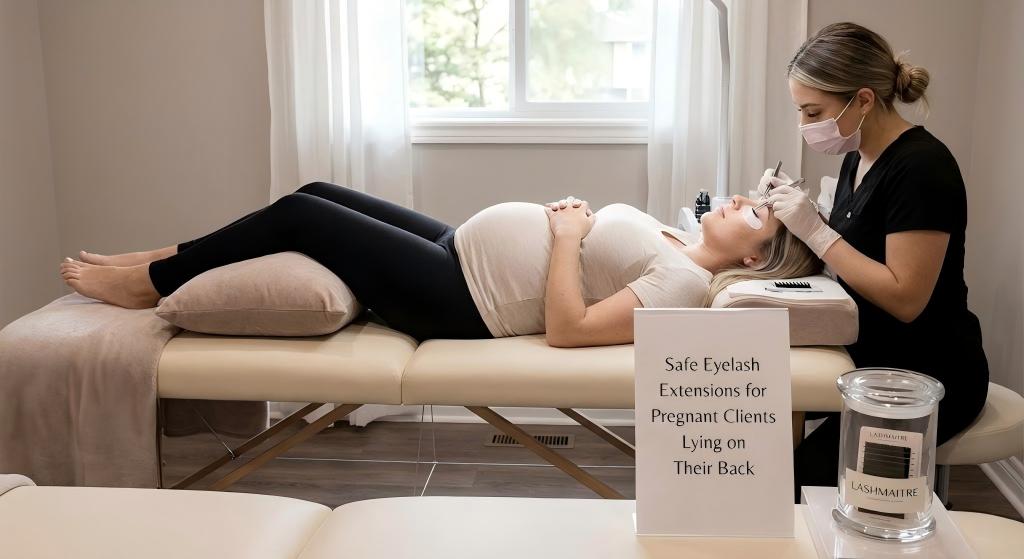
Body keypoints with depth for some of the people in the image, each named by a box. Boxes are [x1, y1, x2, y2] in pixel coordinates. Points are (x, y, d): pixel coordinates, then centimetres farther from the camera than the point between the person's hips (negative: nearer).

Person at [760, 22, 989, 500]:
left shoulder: (920, 167, -22)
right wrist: (796, 218, -6)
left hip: (929, 380, -8)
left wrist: (815, 230, -23)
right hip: (872, 361, 8)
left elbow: (905, 298, -24)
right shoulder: (858, 157, 5)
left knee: (809, 476, -18)